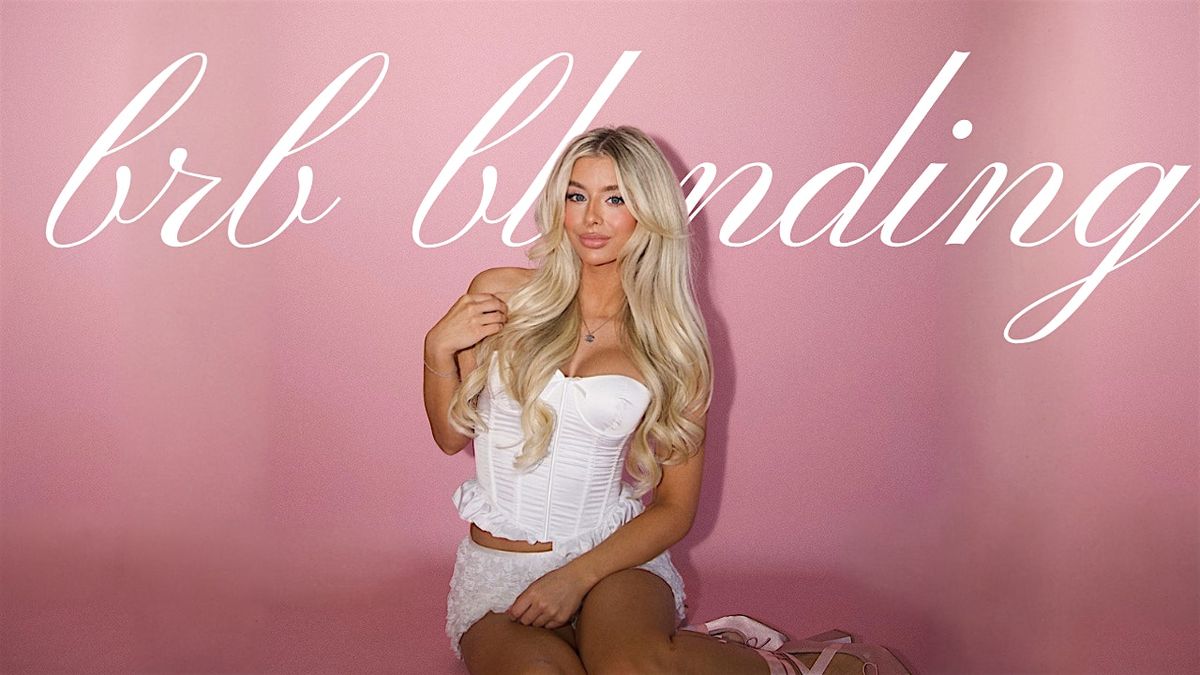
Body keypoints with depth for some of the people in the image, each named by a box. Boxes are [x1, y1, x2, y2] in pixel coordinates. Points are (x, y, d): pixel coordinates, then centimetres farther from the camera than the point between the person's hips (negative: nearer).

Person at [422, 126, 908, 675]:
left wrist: (578, 575, -12)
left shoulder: (676, 343, 1)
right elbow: (452, 434, 10)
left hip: (615, 559, -1)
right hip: (497, 571, 1)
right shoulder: (500, 296, 2)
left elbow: (676, 508, 1)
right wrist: (438, 351, -8)